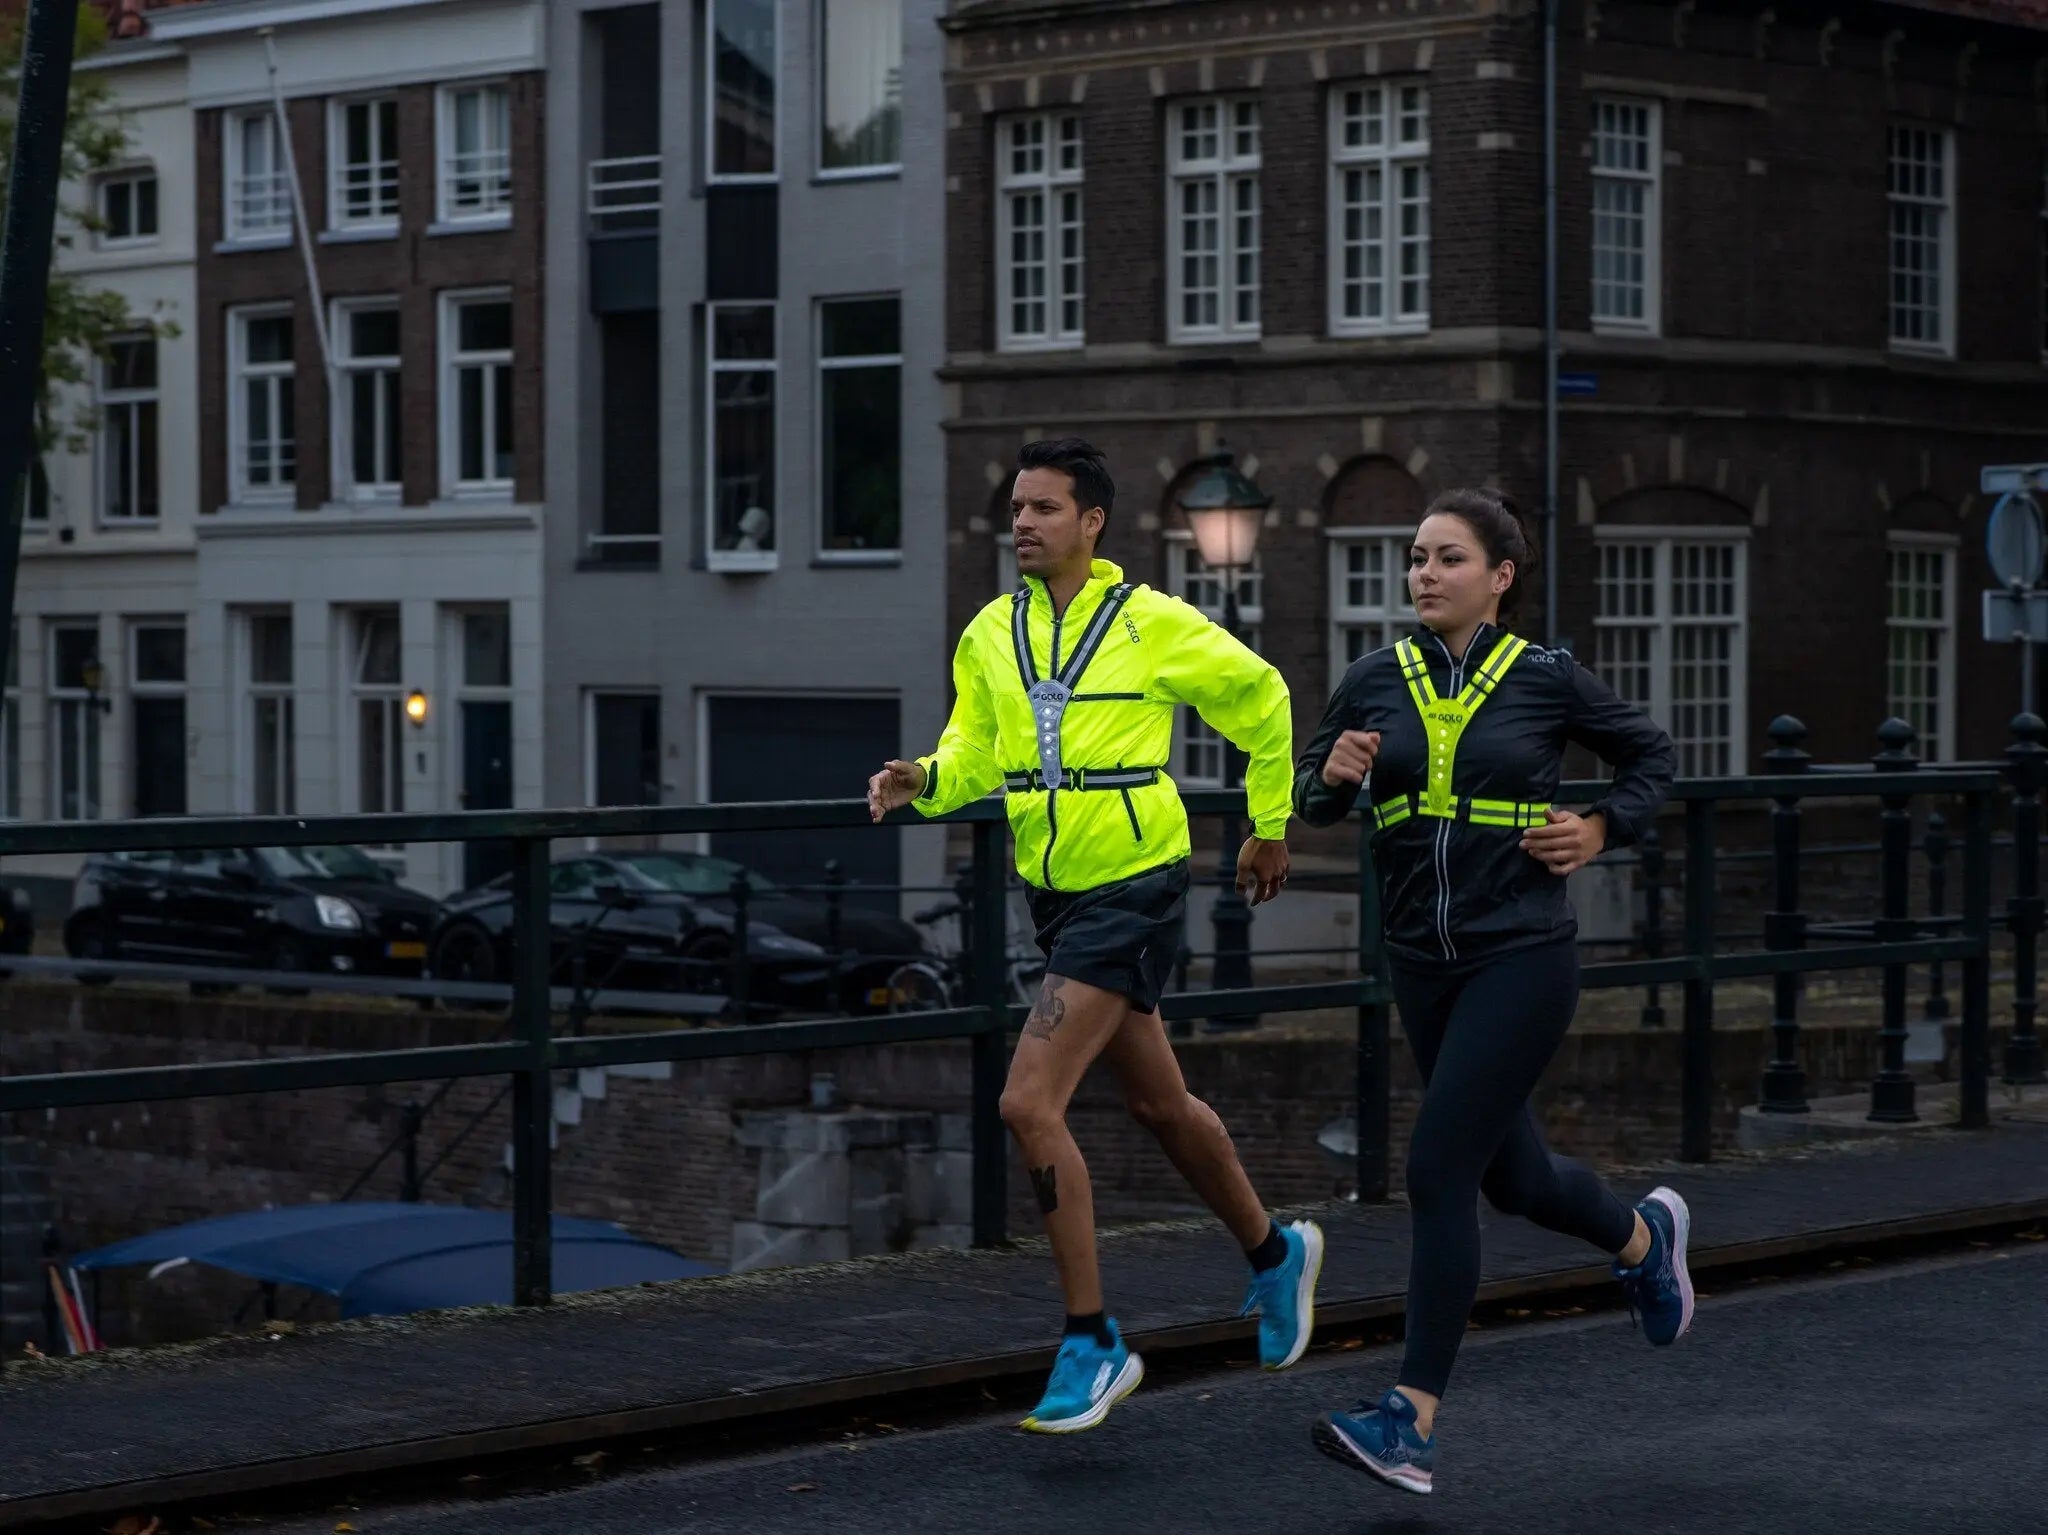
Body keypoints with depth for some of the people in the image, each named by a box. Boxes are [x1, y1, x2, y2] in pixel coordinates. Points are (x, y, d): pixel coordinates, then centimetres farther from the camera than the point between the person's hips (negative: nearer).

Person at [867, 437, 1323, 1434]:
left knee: (1028, 1105, -17)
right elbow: (975, 748, 10)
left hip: (1134, 890, -7)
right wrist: (926, 781, -12)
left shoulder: (1154, 624, -10)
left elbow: (1260, 698, 3)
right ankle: (1274, 1254, 45)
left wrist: (1271, 825, 10)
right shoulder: (990, 634, 5)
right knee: (1159, 1104, 20)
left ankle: (1092, 1345, -8)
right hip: (1054, 893, 7)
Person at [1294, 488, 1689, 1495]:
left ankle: (1413, 1422, -11)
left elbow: (1649, 753, 11)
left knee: (1439, 1170, -14)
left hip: (1521, 957, -5)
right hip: (1422, 960, 5)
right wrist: (1334, 777, -10)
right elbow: (1314, 800, 12)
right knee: (1512, 1177, 16)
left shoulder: (1548, 680, -4)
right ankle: (1644, 1236, 50)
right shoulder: (1376, 681, 3)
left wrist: (1602, 830, -4)